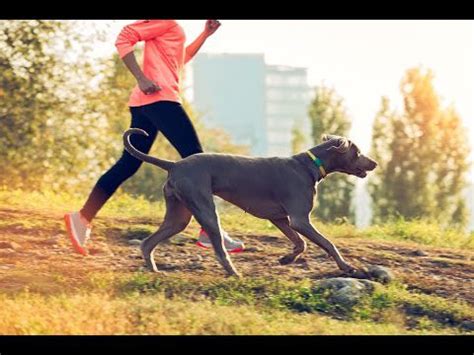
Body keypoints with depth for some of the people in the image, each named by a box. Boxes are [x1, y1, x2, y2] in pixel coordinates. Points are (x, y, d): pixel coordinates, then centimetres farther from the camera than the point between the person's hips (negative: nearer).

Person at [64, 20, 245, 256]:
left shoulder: (172, 27, 22)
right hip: (159, 98, -10)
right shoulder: (164, 21, -8)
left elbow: (180, 60, 35)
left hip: (145, 103, 10)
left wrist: (206, 34, 24)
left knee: (128, 164, 8)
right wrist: (141, 79, -22)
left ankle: (83, 219, 5)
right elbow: (124, 39, -16)